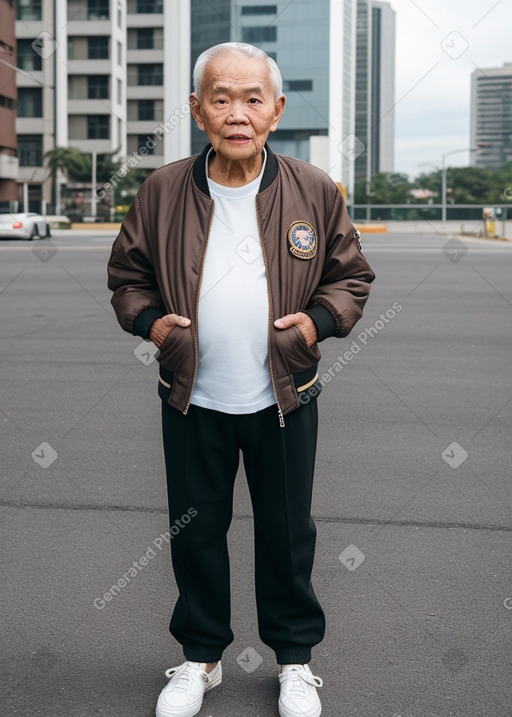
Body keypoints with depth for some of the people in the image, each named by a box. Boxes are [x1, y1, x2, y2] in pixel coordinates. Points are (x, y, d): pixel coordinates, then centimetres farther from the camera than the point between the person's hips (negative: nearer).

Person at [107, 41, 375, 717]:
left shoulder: (315, 191, -3)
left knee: (287, 532, 12)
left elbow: (352, 274, 7)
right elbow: (126, 274, 9)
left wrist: (318, 319, -10)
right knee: (195, 530, 13)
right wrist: (149, 319, -9)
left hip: (284, 401, 0)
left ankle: (295, 656, 33)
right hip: (192, 400, 1)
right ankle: (200, 655, 34)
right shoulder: (162, 191, -3)